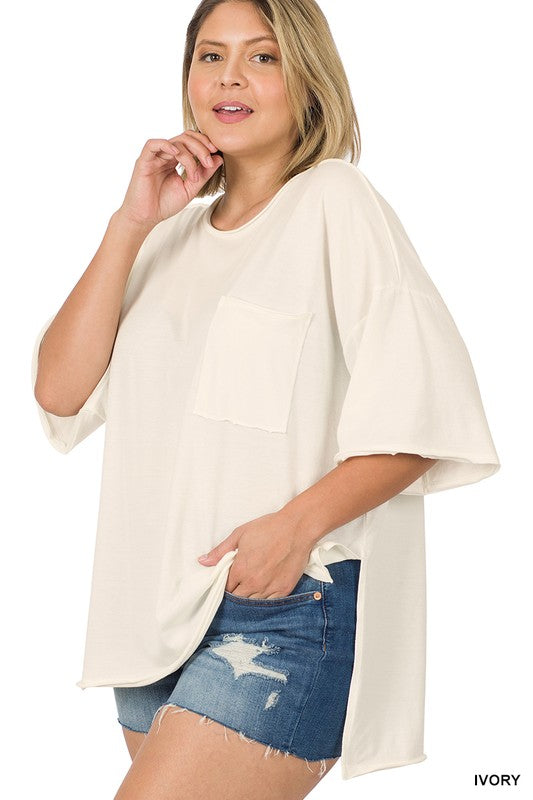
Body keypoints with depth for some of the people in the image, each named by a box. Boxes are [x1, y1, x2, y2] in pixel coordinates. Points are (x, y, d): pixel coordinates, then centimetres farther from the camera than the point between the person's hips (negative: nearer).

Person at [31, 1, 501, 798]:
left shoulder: (336, 203, -2)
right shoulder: (176, 234, 15)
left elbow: (427, 406, -9)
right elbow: (61, 393, 4)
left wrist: (299, 522, -20)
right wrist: (131, 223, -2)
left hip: (287, 604, -6)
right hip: (156, 610, 6)